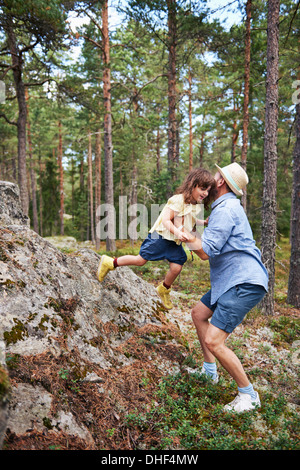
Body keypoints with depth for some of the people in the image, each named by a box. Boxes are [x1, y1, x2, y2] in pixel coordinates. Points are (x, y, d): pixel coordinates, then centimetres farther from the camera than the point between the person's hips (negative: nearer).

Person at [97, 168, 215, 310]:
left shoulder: (196, 205, 7)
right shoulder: (178, 200, -22)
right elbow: (166, 220, -25)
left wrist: (204, 223, 11)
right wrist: (177, 232, -39)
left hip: (175, 242, 7)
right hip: (163, 236, -7)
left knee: (176, 268, -1)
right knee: (141, 260, 0)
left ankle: (164, 290, 28)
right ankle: (109, 263, 17)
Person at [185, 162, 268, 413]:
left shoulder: (226, 209, -18)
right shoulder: (227, 207, 16)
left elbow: (205, 252, -22)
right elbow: (213, 233, 37)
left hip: (245, 284, -11)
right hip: (232, 280, 11)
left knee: (213, 341, -14)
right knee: (198, 313, 21)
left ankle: (248, 394, 6)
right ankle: (210, 371, 32)